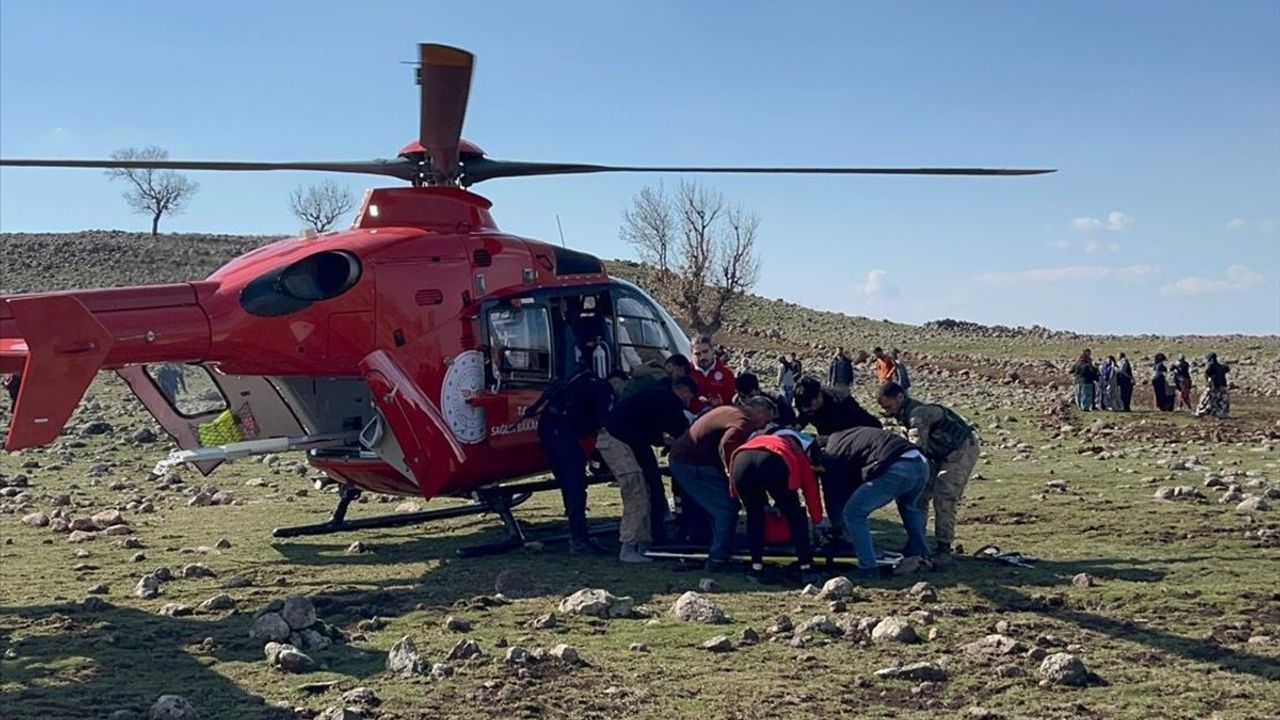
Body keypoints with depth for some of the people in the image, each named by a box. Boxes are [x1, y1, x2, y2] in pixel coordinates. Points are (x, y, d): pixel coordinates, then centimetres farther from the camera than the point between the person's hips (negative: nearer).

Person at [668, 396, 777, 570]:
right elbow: (726, 446, -31)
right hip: (694, 464, -10)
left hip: (680, 458, 10)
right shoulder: (744, 422, -13)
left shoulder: (730, 411, 17)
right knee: (727, 508, -4)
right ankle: (718, 559, 1)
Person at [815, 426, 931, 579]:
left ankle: (868, 568, 5)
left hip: (896, 470, -8)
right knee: (909, 507, 38)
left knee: (854, 513, 5)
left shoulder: (833, 453, 11)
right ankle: (922, 556, 42)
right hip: (922, 464, 8)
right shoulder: (846, 437, 33)